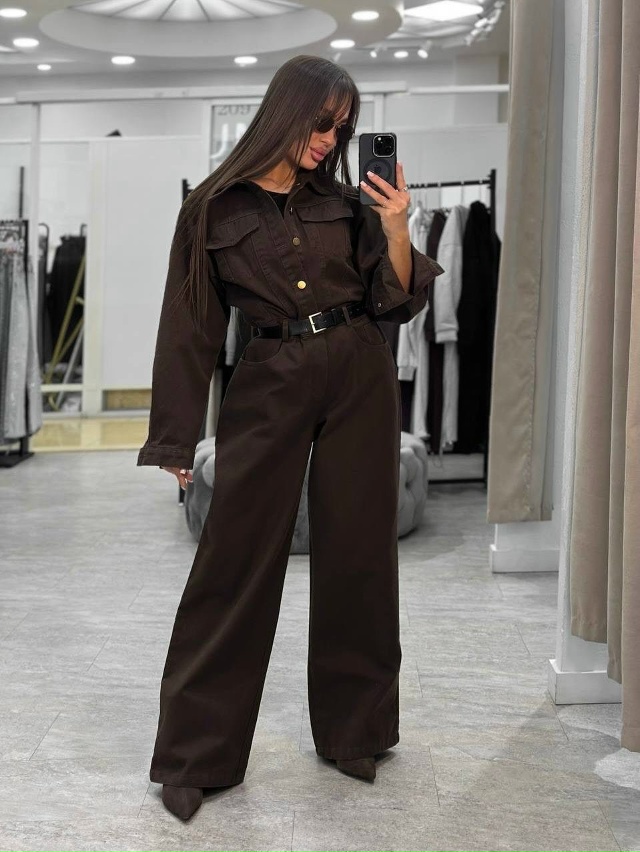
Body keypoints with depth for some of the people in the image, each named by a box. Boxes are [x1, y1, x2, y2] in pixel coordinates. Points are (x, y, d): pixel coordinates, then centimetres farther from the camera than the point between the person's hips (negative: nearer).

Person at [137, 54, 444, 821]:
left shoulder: (344, 201, 7)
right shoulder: (215, 208, -1)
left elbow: (396, 301, 6)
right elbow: (193, 326, 0)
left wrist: (396, 230, -11)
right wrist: (178, 438, -1)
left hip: (360, 378, 3)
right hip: (268, 385, -2)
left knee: (355, 556, 8)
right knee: (236, 563, -4)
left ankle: (353, 731, 24)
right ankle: (196, 756, 7)